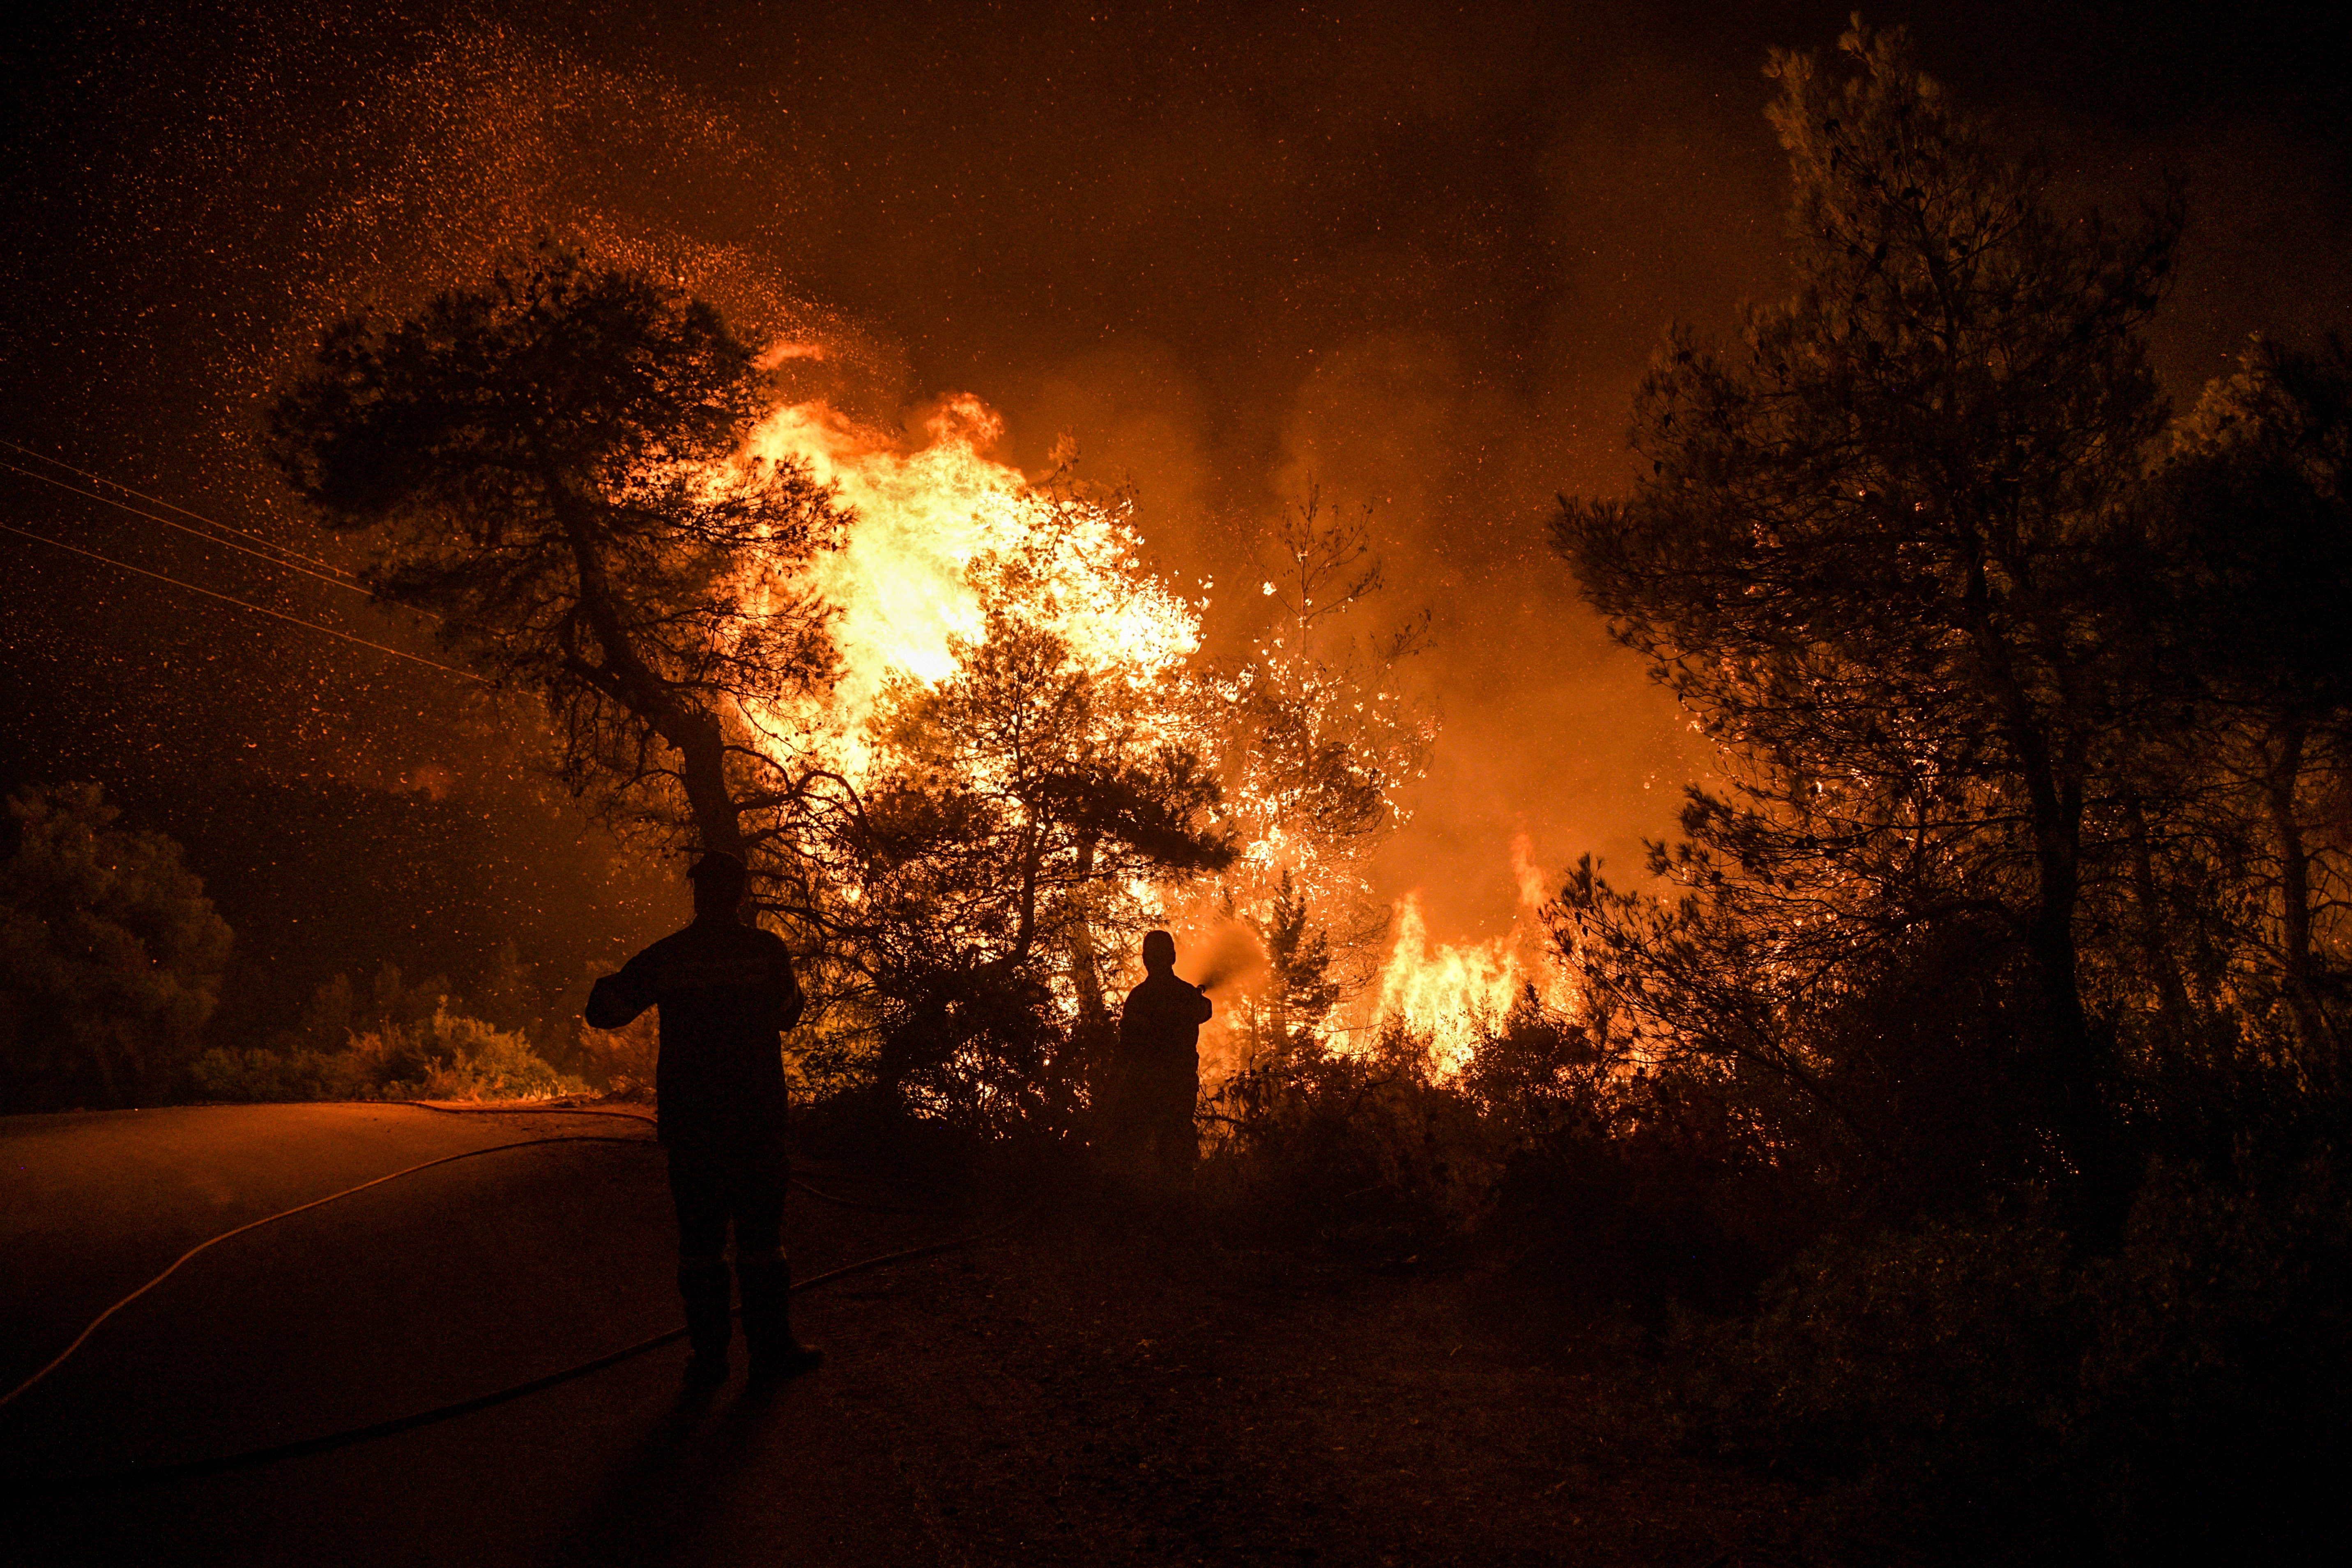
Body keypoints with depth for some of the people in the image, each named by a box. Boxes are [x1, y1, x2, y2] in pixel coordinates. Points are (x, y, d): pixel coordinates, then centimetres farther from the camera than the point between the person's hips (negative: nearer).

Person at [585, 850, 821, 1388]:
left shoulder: (666, 956, 0)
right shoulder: (766, 949, -4)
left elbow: (605, 1010, 7)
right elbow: (788, 1015, 14)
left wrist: (606, 985, 25)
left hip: (687, 1118, 2)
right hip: (755, 1117, -2)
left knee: (699, 1239, 7)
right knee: (760, 1237, 6)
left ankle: (709, 1355, 9)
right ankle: (771, 1349, 9)